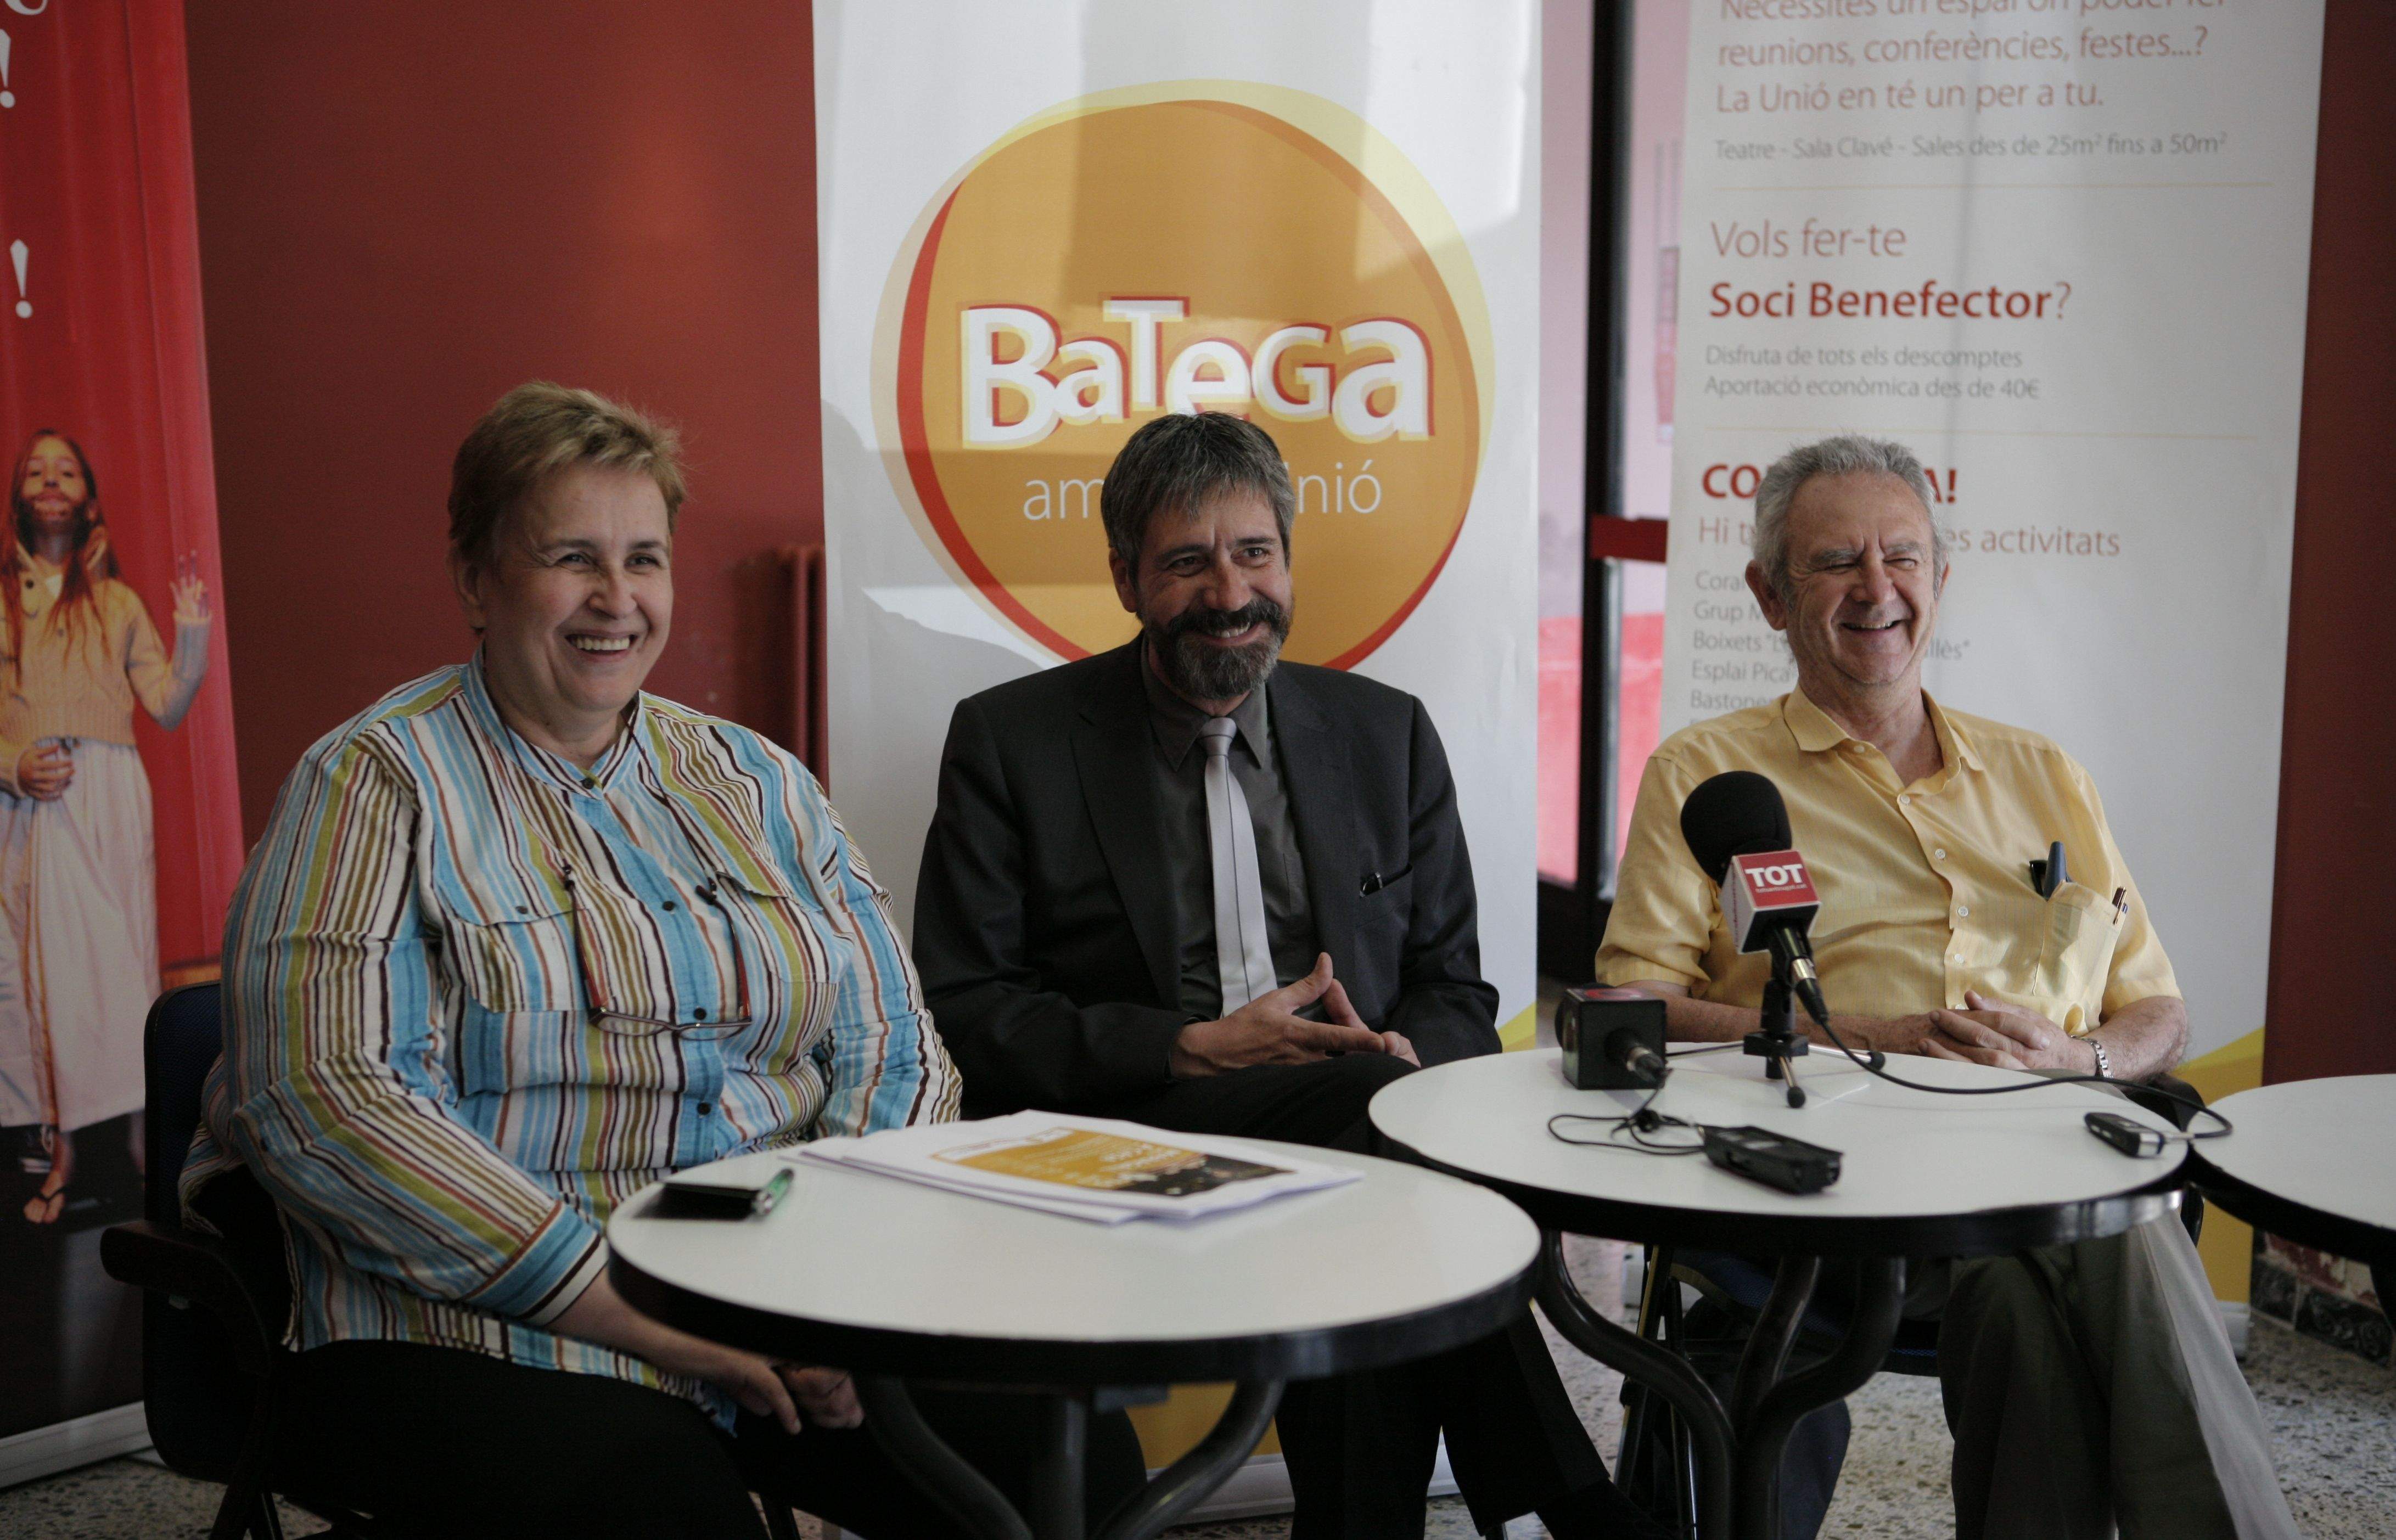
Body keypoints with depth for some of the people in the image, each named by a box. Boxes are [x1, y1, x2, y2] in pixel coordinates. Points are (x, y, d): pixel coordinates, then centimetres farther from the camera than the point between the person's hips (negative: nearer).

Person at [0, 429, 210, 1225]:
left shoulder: (117, 603, 14)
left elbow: (168, 708, 7)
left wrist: (193, 634, -6)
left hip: (108, 800, 0)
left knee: (120, 960, -6)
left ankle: (139, 1136, -5)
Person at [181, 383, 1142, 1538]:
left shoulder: (753, 782, 14)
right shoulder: (380, 785, -1)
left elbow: (890, 1044, 11)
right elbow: (325, 1102, -13)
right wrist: (645, 1313, -18)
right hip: (487, 1347, -4)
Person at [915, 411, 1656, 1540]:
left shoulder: (1385, 735, 16)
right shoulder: (1011, 742, 5)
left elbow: (1456, 991, 16)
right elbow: (962, 1013, -2)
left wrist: (1406, 1051, -10)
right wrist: (1190, 1049, -14)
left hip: (1345, 1124, 3)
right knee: (1374, 1102, -33)